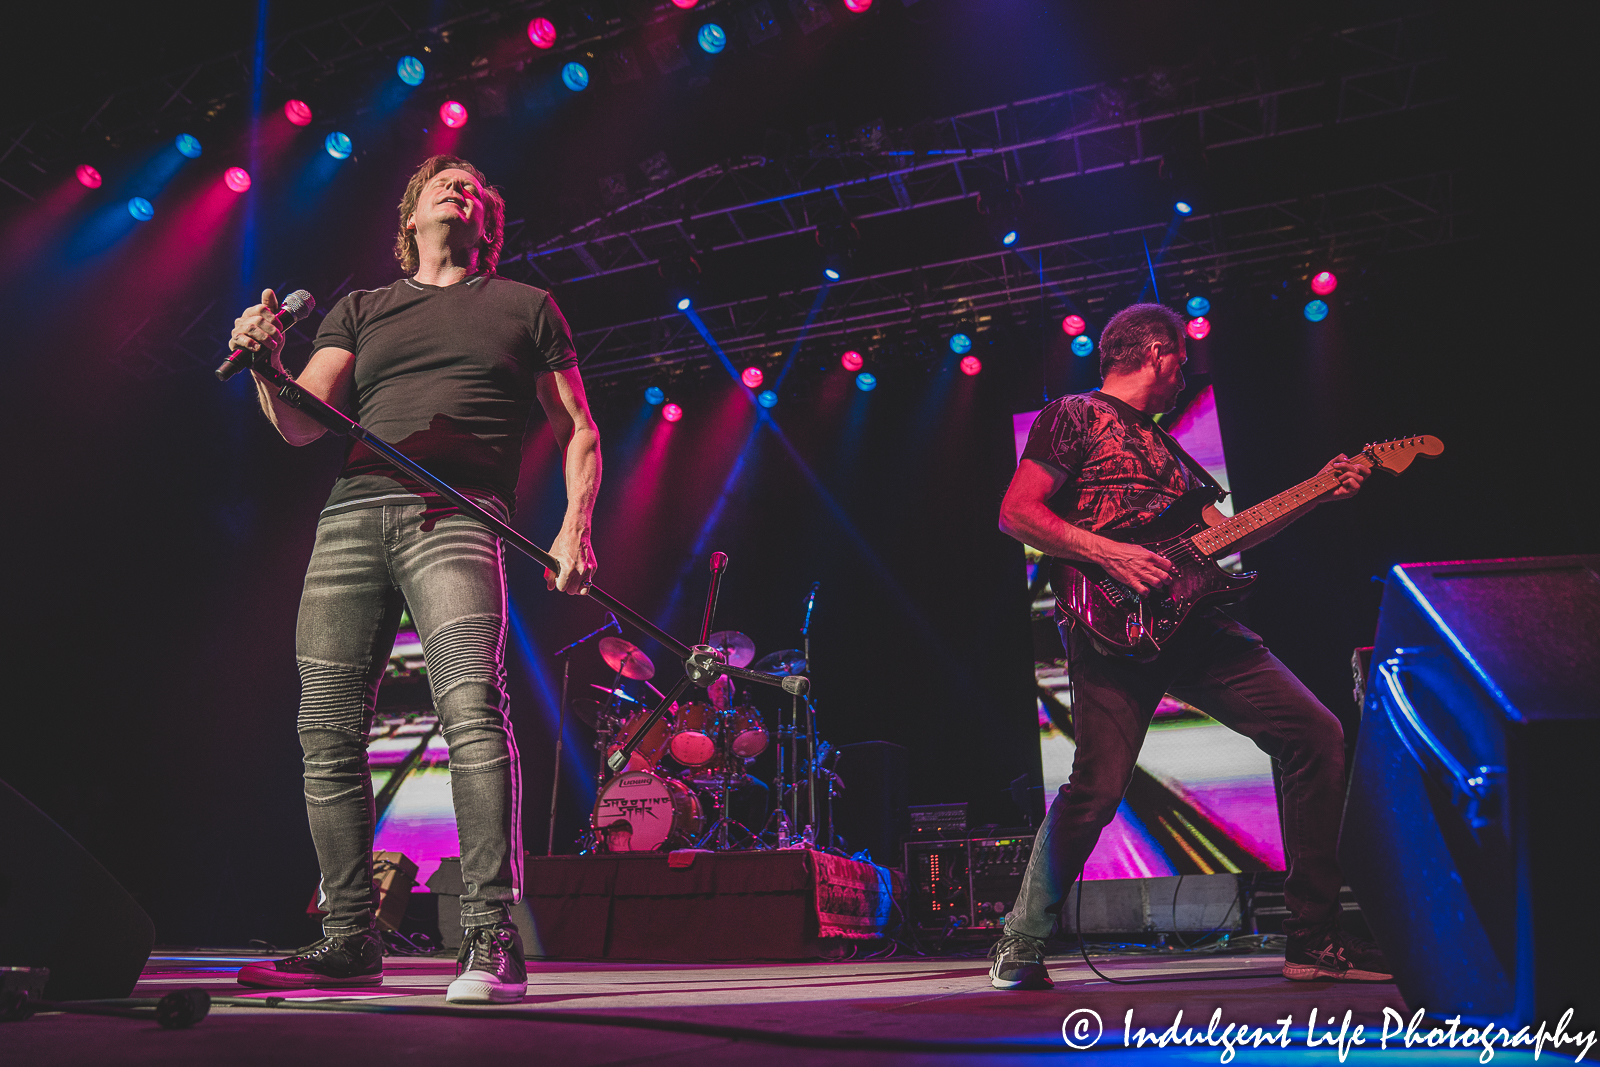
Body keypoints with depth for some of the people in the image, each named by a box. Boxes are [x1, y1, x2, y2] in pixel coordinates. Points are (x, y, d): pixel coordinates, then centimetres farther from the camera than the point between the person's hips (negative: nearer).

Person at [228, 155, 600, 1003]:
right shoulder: (361, 311, 24)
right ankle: (349, 940, 12)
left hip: (453, 519, -3)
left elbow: (577, 431, 15)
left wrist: (576, 525, -1)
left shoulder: (526, 306, 20)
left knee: (472, 707, -24)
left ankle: (491, 938, -20)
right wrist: (265, 365, -8)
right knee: (327, 732, 0)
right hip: (350, 516, 4)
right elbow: (302, 424, 13)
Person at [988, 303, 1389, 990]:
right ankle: (1022, 945, 6)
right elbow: (1016, 513, -6)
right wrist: (1110, 555, -16)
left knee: (1315, 733, -2)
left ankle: (1314, 939, 7)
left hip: (1187, 618, 8)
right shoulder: (1074, 417, 5)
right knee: (1097, 790, -17)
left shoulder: (1163, 445, 29)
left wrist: (1316, 496, 24)